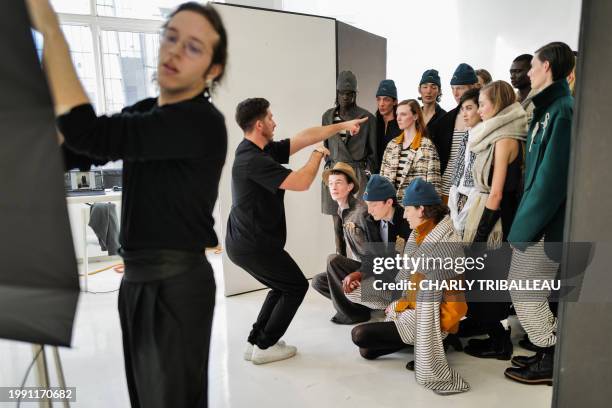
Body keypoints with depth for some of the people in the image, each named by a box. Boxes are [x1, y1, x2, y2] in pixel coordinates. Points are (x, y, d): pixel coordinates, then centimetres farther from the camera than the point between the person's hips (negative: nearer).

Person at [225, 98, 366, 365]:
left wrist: (343, 125, 14)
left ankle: (255, 342, 27)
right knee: (296, 286, 7)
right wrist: (318, 155, -6)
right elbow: (301, 183, -24)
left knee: (283, 287, 23)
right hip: (254, 245, -9)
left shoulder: (263, 151, 7)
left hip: (245, 242, 9)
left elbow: (304, 137, 10)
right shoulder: (254, 160, -23)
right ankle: (264, 346, 14)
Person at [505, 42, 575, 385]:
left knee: (525, 293, 2)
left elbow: (552, 175, -23)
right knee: (530, 291, 17)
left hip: (545, 222, -9)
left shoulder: (563, 110, -17)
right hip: (538, 217, 9)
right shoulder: (549, 108, 12)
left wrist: (527, 225, -18)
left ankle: (551, 363, 18)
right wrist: (525, 219, 12)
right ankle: (549, 354, 30)